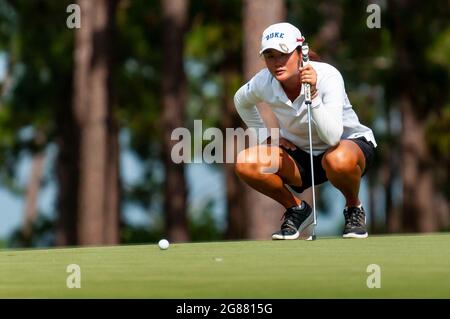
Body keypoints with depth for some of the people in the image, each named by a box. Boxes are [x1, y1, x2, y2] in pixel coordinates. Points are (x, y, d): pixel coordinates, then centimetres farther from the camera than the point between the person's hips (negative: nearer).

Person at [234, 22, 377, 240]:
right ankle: (296, 209, 4)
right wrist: (264, 136, 3)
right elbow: (241, 101, 13)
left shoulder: (327, 76, -27)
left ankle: (354, 209, -8)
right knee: (245, 163, -22)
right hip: (301, 154, 4)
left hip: (351, 142, -4)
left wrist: (313, 95, -46)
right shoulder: (264, 83, -14)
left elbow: (333, 137, -38)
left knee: (338, 160, -43)